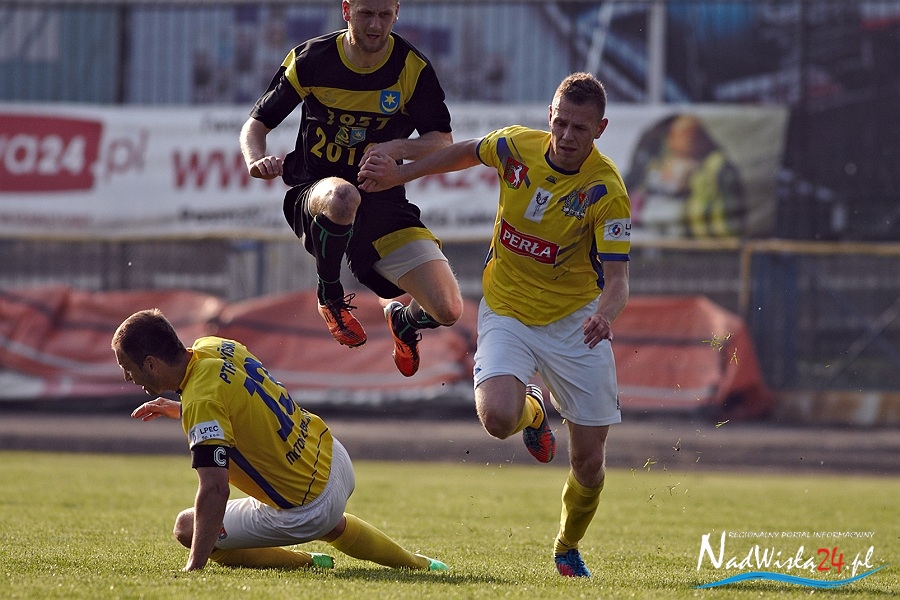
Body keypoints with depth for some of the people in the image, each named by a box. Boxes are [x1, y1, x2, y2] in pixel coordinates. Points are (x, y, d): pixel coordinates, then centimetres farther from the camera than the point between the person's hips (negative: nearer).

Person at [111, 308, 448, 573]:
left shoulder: (202, 401, -29)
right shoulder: (215, 347, -3)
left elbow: (214, 489, -37)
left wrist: (193, 569, -39)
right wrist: (173, 409, 14)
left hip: (305, 511, -9)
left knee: (187, 528, 3)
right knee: (328, 524, 42)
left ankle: (307, 565, 5)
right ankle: (419, 565, 49)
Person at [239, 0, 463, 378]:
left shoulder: (413, 68, -6)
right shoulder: (311, 60, -7)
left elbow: (443, 143, -1)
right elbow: (256, 123, 1)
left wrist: (394, 148, -22)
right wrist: (256, 160, -23)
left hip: (383, 202, 2)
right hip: (313, 196, -2)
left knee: (448, 310, -13)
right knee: (343, 197, -44)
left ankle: (403, 319, 30)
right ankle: (330, 297, -11)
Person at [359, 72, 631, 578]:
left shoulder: (607, 190, -20)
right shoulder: (515, 146, -12)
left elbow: (617, 277, -23)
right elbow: (467, 153, 12)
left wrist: (606, 315, -45)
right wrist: (399, 175, 13)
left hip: (574, 321, -1)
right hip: (507, 313, 1)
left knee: (590, 462, -1)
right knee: (497, 416, -28)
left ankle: (568, 548, 31)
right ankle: (533, 411, 12)